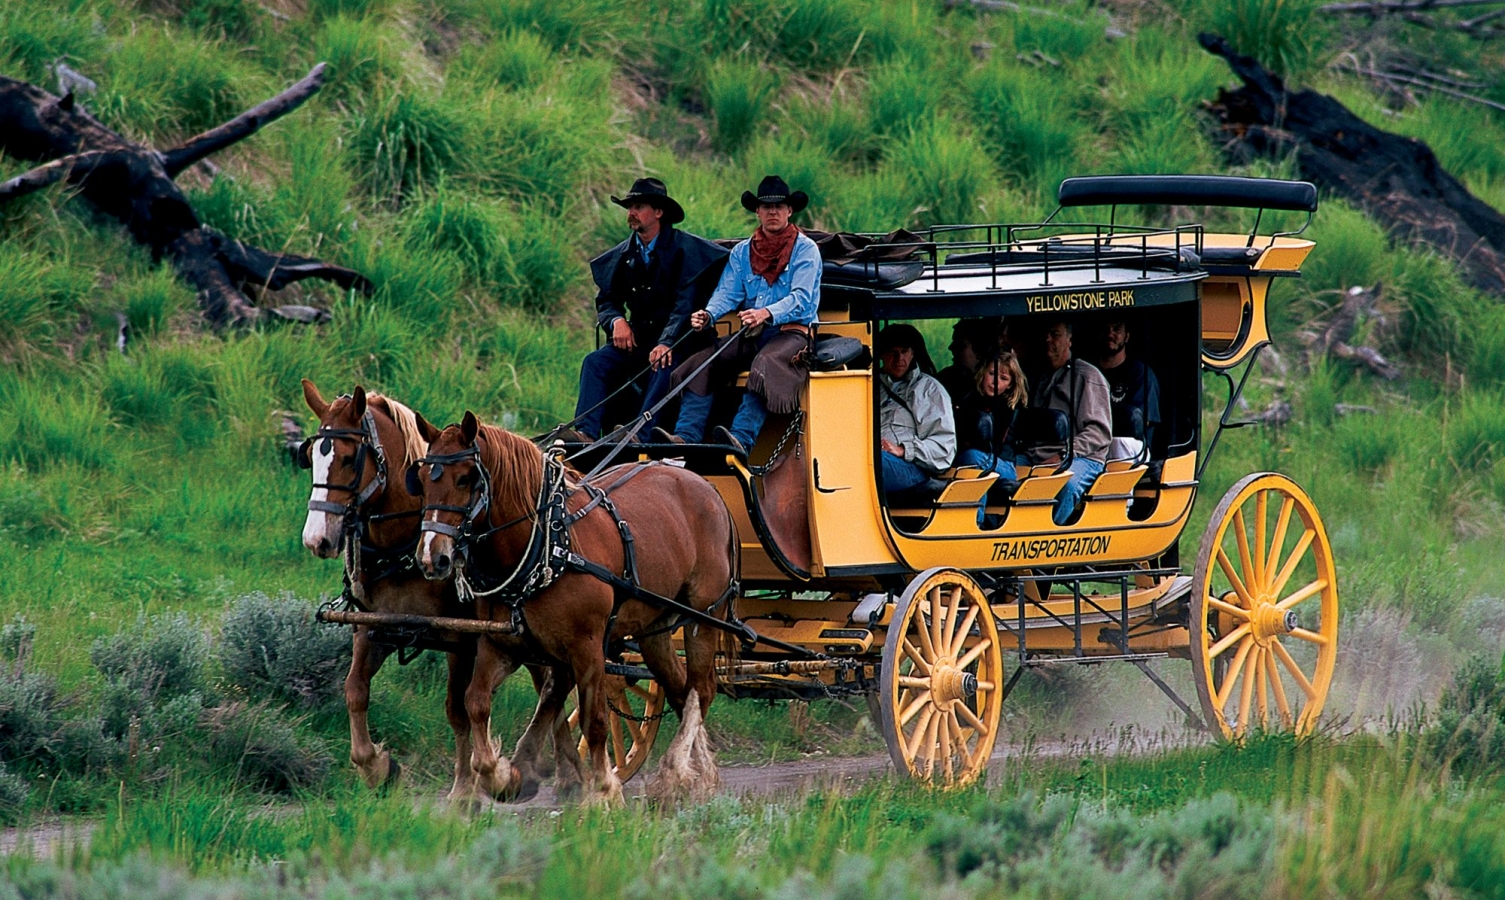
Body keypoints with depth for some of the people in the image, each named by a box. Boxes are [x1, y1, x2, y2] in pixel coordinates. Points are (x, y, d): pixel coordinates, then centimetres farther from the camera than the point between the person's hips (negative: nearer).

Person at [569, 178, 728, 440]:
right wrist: (616, 320, -12)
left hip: (675, 342, -5)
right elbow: (606, 301, 13)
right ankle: (586, 433, -35)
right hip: (637, 339, 5)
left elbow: (685, 303, -13)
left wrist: (667, 342, -27)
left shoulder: (684, 248, -5)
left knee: (664, 366, -36)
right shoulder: (622, 256, 12)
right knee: (595, 362, -20)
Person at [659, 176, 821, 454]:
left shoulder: (805, 250, 0)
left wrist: (767, 313, -33)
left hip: (791, 331, -5)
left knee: (764, 365, -36)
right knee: (702, 362, -18)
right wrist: (708, 314, -19)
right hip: (751, 336, 5)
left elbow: (801, 298, -13)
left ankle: (742, 440, -52)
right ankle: (686, 437, -31)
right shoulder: (742, 252, 16)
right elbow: (728, 293, 4)